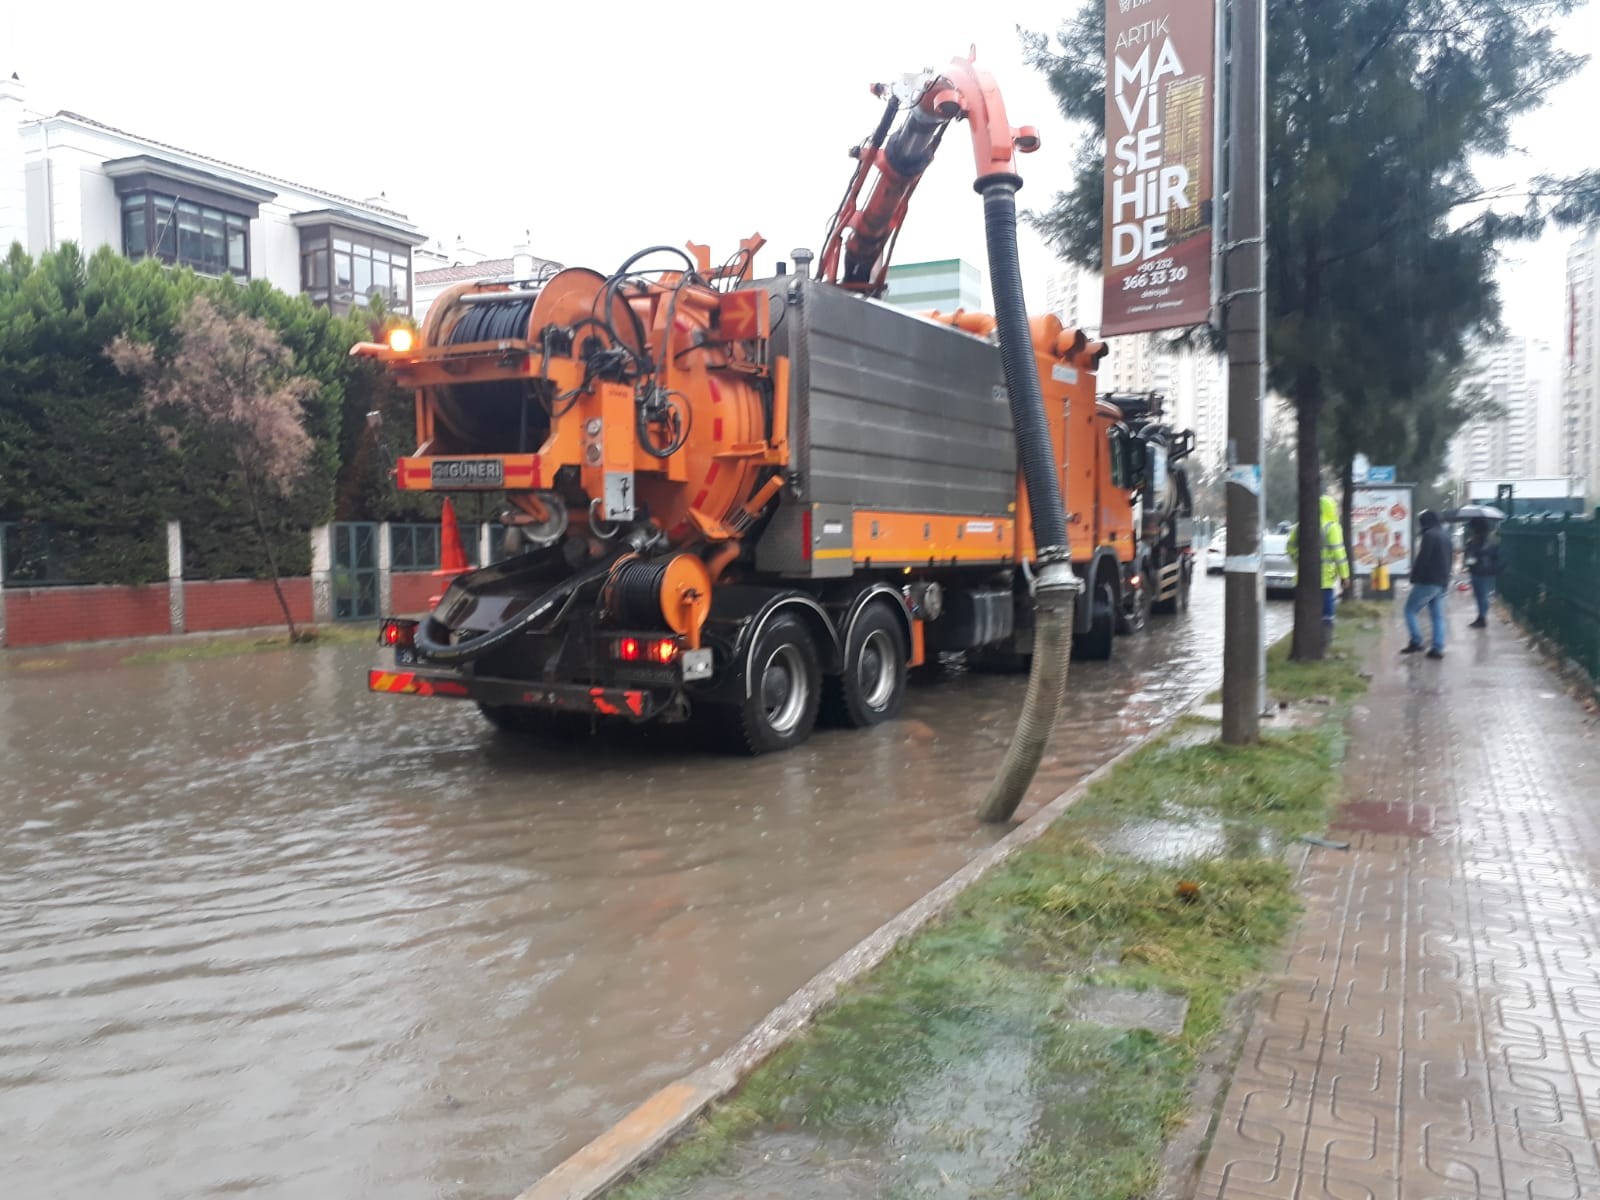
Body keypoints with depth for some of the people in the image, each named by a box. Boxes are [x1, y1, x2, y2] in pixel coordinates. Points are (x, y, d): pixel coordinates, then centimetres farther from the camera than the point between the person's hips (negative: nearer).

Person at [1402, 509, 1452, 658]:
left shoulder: (1429, 535, -13)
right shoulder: (1446, 536, 15)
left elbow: (1422, 559, -18)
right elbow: (1449, 559, 19)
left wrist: (1414, 577, -6)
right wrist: (1445, 579, 19)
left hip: (1427, 581, -8)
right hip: (1442, 583, 8)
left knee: (1410, 610, 2)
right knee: (1437, 616, 8)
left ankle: (1416, 641, -6)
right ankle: (1437, 648, 5)